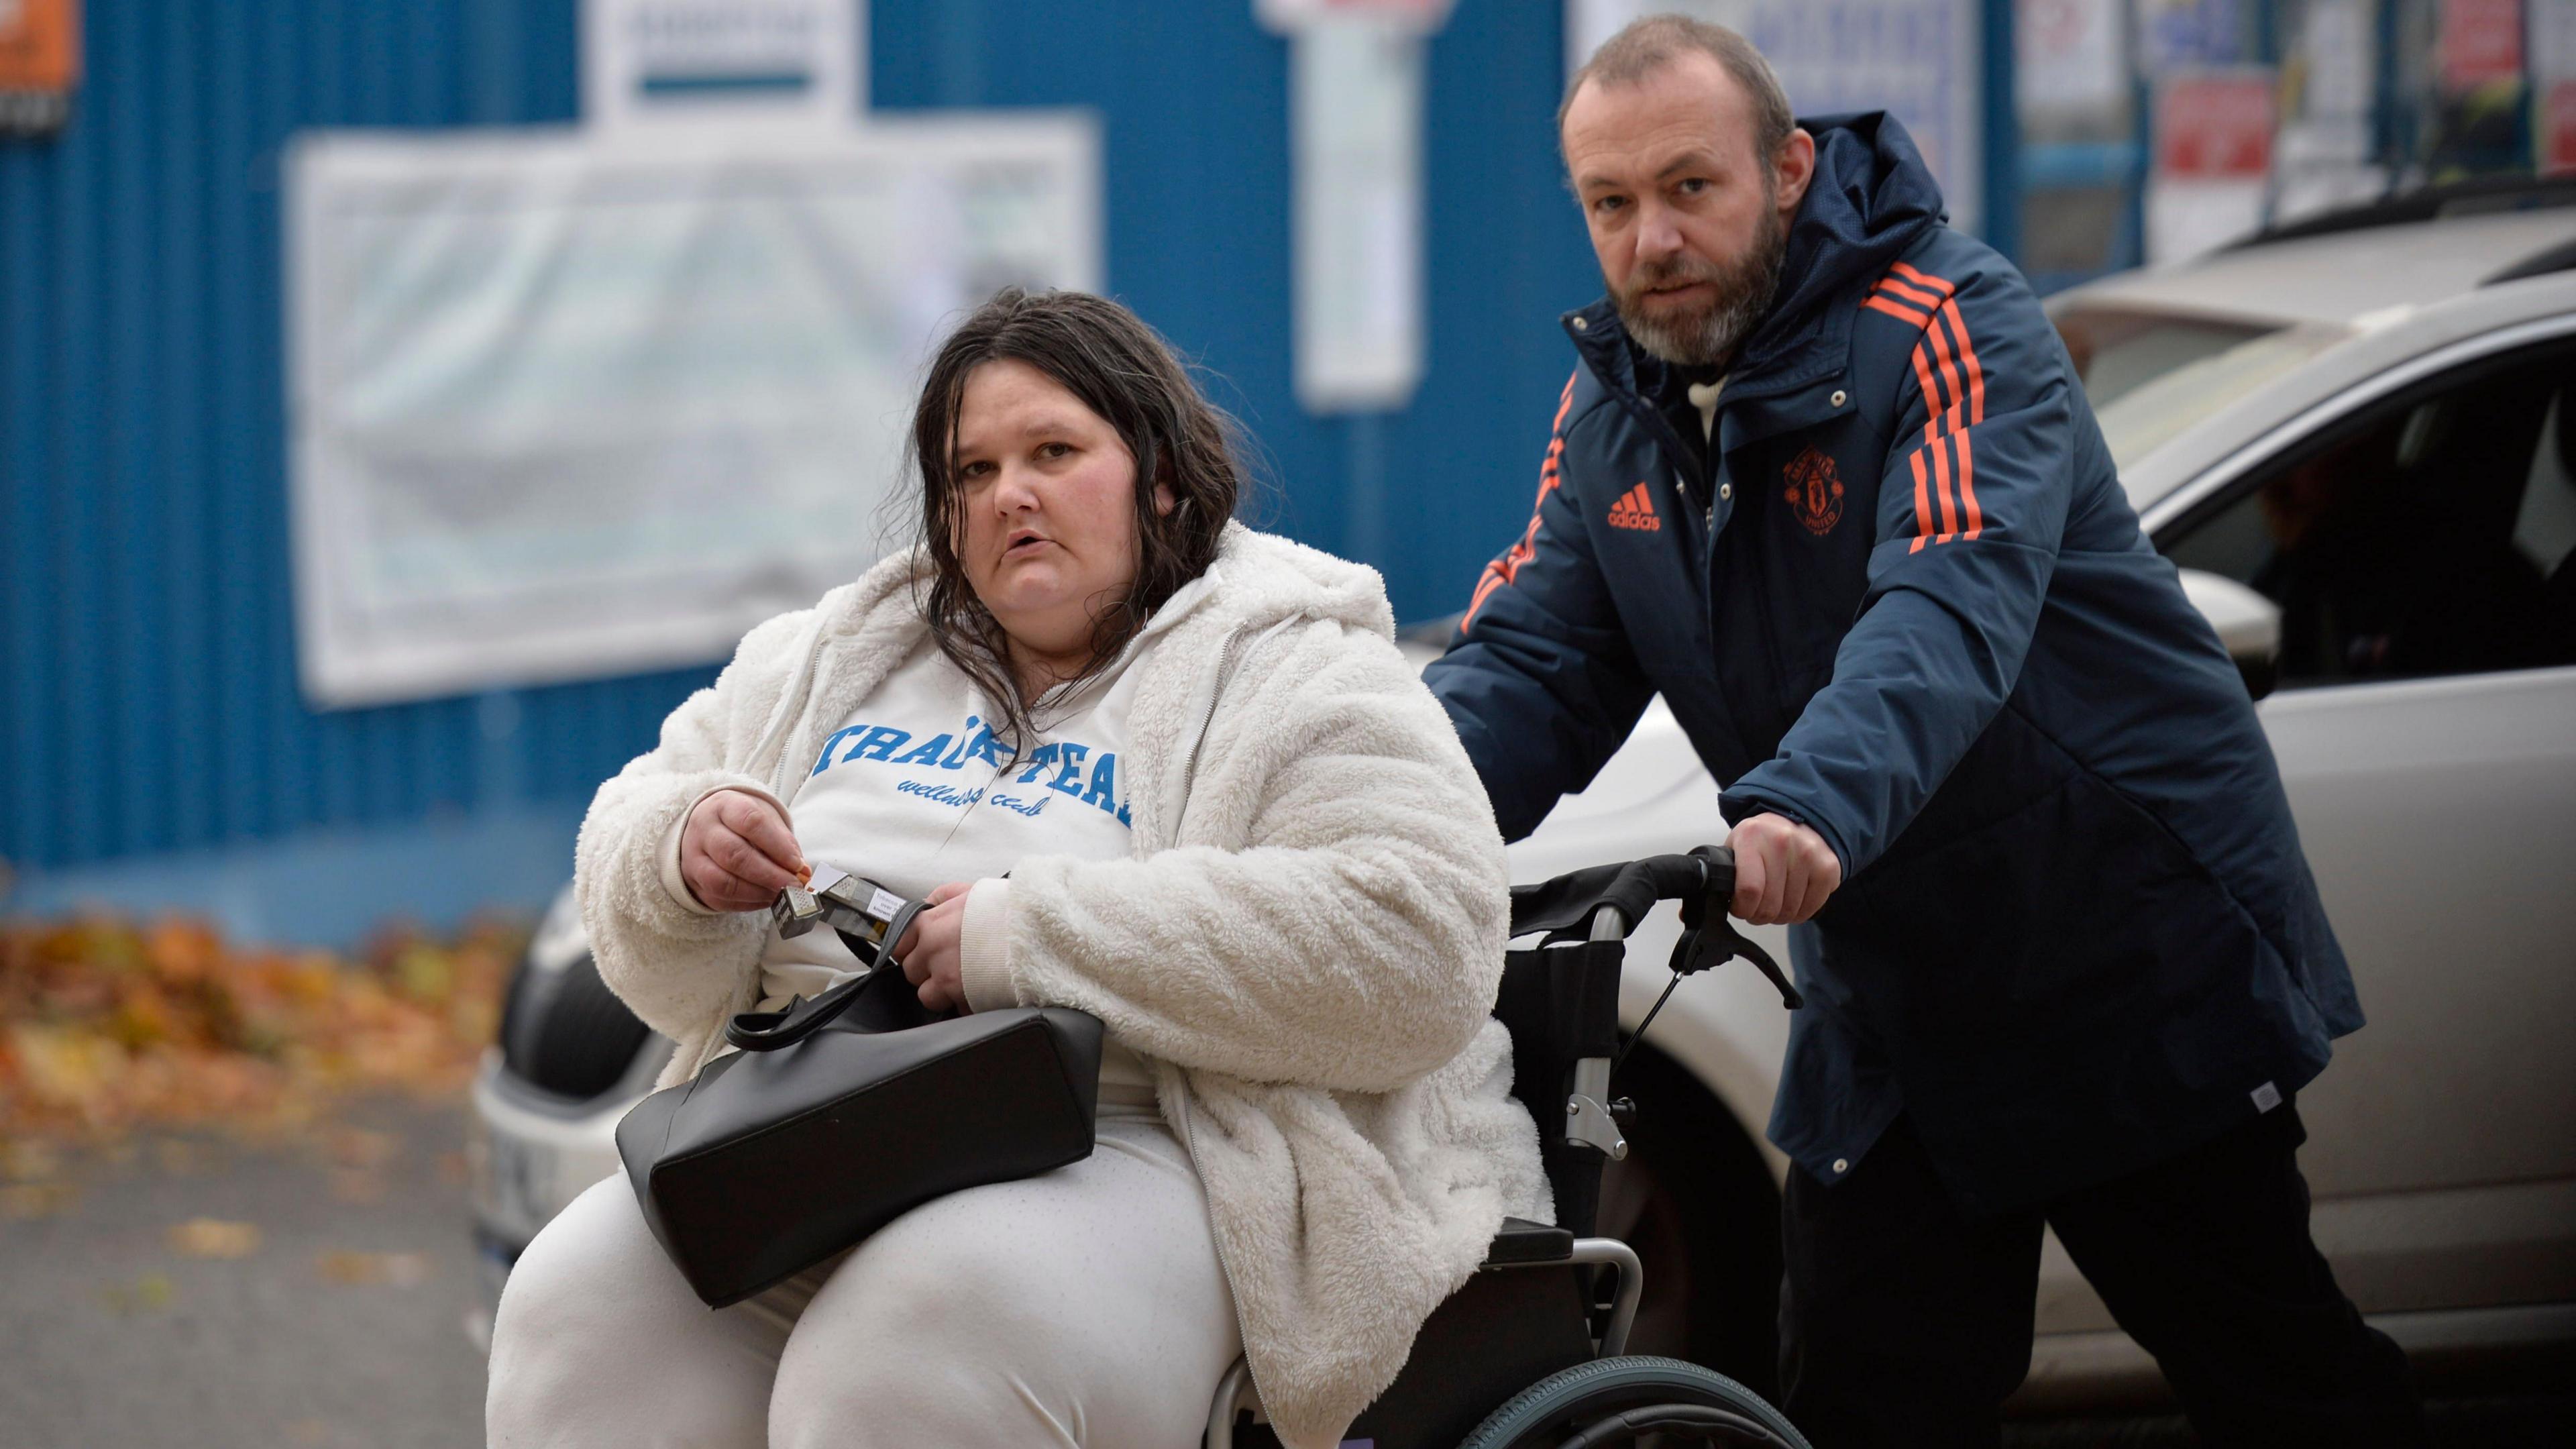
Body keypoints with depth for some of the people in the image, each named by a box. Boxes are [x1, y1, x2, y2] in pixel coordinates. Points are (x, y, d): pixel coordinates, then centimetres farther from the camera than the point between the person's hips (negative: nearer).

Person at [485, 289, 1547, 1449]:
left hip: (1132, 1148, -5)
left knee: (912, 1345, -36)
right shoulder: (836, 657, 22)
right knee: (575, 1311, -22)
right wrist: (681, 854, -3)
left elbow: (1417, 946, -16)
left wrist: (1033, 933, -16)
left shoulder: (1289, 675, 1)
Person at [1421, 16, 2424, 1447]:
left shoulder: (1954, 331, -19)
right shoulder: (1613, 408, 4)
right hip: (1891, 1006, 6)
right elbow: (1528, 660, -3)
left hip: (2133, 987, -6)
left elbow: (1953, 606, -35)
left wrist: (1812, 808, -53)